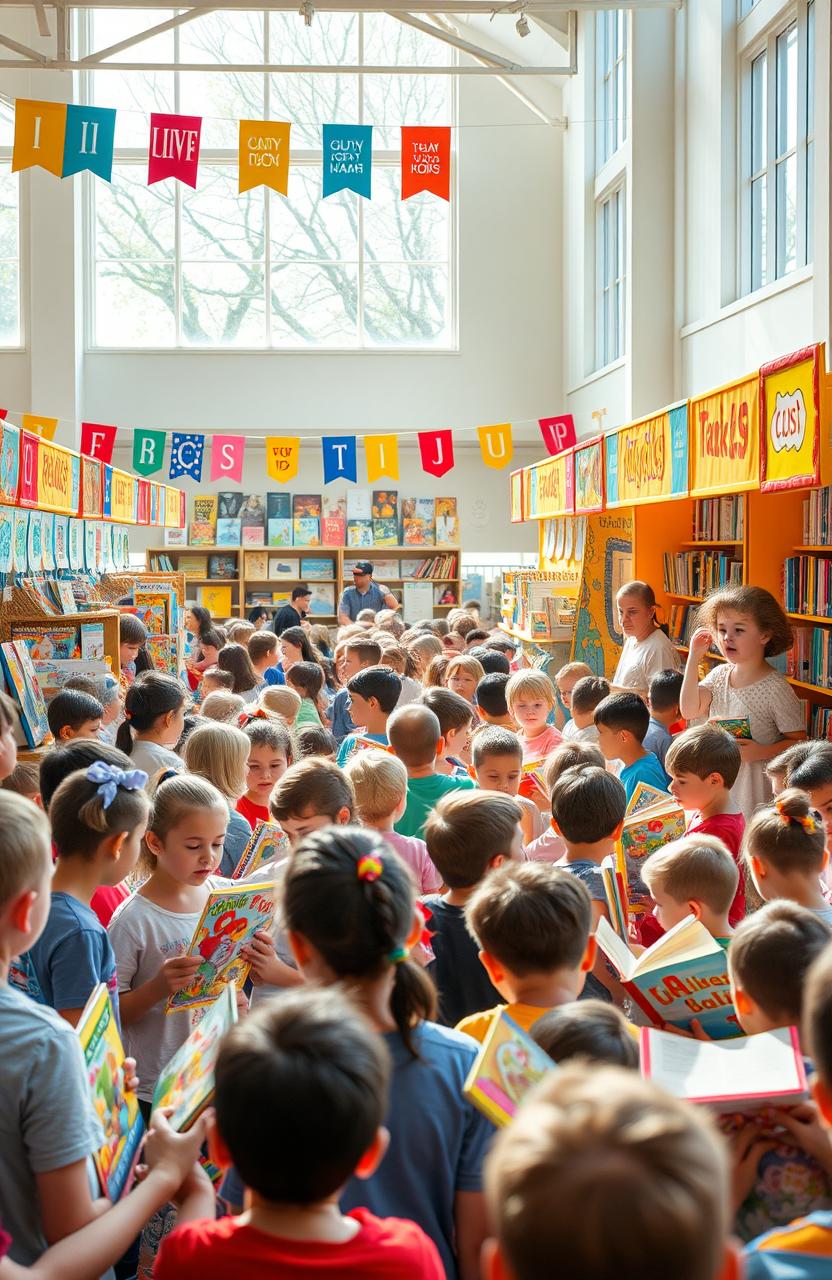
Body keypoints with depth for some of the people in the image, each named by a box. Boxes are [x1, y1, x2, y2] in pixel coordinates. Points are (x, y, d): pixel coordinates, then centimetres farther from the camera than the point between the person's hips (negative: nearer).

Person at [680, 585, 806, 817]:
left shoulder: (776, 688, -13)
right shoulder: (719, 675, 3)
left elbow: (798, 741, -9)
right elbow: (689, 710, -10)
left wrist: (759, 752, -25)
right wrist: (694, 657, -9)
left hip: (755, 785, -5)